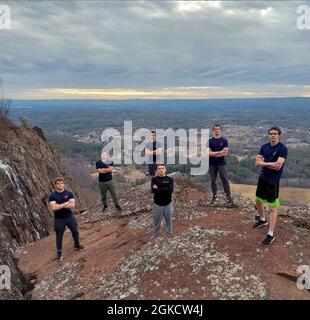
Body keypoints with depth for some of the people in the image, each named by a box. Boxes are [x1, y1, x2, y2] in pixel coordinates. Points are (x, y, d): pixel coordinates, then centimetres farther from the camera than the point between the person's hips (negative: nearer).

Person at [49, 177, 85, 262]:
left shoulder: (69, 193, -6)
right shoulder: (52, 196, -11)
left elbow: (73, 205, -16)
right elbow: (54, 208, -24)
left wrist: (60, 205, -22)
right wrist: (66, 203, -20)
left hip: (70, 217, 2)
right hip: (59, 219, -2)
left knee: (75, 232, 17)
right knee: (59, 236, 10)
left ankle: (77, 245, 42)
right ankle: (59, 252, 29)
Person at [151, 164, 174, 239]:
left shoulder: (170, 179, -5)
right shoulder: (154, 179, -5)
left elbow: (170, 191, -19)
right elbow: (153, 190, -21)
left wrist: (158, 189, -18)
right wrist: (165, 189, -20)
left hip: (168, 204, 1)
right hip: (157, 204, 0)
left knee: (169, 220, 16)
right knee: (157, 221, 13)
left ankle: (170, 234, 35)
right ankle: (155, 235, 31)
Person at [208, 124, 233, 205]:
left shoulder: (224, 141, 0)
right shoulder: (209, 141, 2)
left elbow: (225, 153, -10)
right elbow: (208, 153, -9)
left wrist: (213, 154, -10)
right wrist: (220, 152, -11)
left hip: (221, 163, -1)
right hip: (212, 164, 1)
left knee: (225, 180, 0)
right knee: (213, 181, 9)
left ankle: (229, 196, 8)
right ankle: (214, 195, 22)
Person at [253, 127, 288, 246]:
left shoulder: (282, 149, -15)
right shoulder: (264, 147, 4)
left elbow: (278, 166, -24)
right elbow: (257, 162, -2)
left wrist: (264, 163, -12)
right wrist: (271, 164, -16)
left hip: (273, 181, -7)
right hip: (262, 178, 7)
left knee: (273, 208, -2)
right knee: (258, 201, 22)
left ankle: (271, 234, 5)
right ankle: (262, 220, 47)